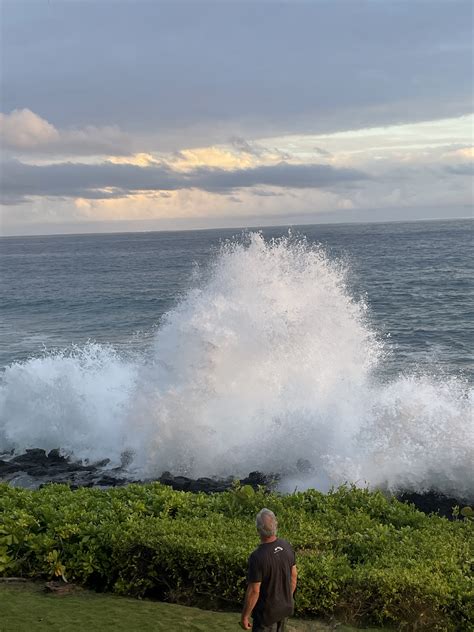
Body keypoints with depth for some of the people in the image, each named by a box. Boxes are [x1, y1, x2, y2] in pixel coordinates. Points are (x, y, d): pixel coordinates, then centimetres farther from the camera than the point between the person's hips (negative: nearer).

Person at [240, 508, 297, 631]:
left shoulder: (257, 557, -29)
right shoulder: (286, 546, -9)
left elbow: (254, 591, -23)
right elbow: (294, 576, 4)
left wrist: (244, 616, -11)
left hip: (267, 613, -6)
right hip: (285, 607, 6)